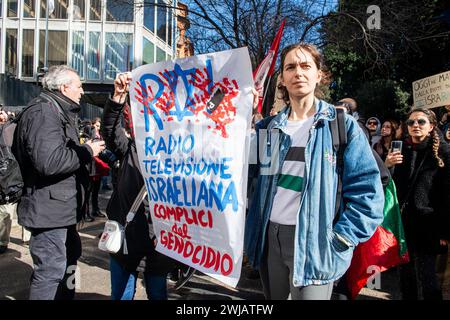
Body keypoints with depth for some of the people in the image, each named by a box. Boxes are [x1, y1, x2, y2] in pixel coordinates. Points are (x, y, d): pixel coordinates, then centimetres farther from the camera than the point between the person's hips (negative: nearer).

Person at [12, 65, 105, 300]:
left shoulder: (58, 111, 19)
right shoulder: (43, 112, -17)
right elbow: (49, 161, -30)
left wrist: (84, 149, 8)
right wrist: (87, 151, -18)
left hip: (60, 204, 11)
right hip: (49, 207, -11)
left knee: (70, 254, 23)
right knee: (52, 269, -5)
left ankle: (65, 295, 39)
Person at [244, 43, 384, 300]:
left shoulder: (342, 125, -2)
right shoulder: (269, 127, 10)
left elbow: (367, 189, -6)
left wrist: (341, 238, -12)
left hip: (314, 241, -4)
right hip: (269, 237, 4)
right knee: (273, 297, 18)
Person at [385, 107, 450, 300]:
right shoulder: (401, 151, 10)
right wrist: (386, 167, -7)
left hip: (426, 226, -4)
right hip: (403, 223, 4)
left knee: (427, 279, -1)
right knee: (406, 276, 11)